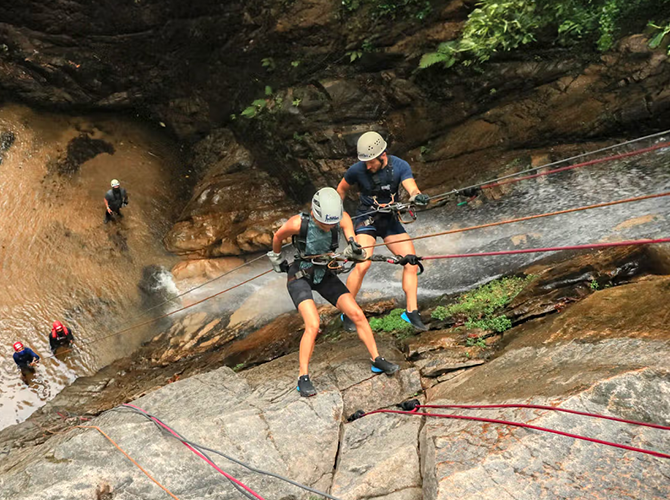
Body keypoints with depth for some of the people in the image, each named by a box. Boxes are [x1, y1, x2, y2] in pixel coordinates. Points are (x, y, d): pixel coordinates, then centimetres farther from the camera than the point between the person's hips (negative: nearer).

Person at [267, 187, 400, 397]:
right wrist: (277, 260, 11)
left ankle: (377, 360, 14)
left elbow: (356, 252, -21)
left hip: (325, 275, 4)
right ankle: (303, 378, -9)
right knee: (313, 325, -23)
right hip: (299, 277, -4)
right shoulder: (299, 223, -26)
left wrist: (354, 250, -45)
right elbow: (278, 236, -5)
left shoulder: (342, 219, -17)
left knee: (358, 315, -4)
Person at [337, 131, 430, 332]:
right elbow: (341, 189, 4)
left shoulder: (400, 166, -13)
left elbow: (411, 188, -28)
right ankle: (347, 314, -5)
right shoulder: (357, 170, -15)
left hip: (390, 220, 3)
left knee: (411, 261, -7)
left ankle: (411, 312, 4)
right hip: (366, 219, -3)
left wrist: (416, 196, -50)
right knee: (362, 264, -21)